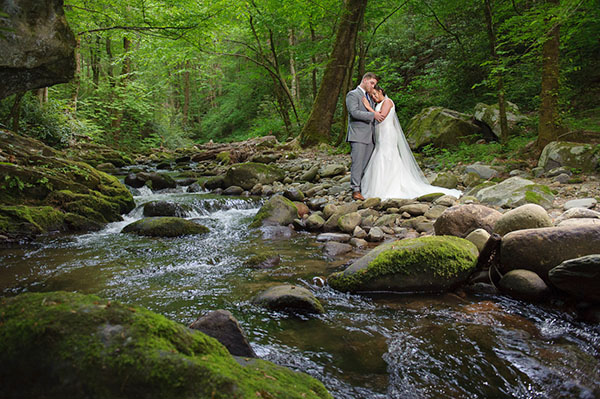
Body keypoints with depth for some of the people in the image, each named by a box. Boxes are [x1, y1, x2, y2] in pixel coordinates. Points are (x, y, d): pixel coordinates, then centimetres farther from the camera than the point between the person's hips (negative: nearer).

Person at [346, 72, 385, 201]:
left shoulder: (368, 97, 24)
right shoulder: (353, 94, -3)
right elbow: (354, 112, -17)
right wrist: (373, 115, -15)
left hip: (369, 136, 8)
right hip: (358, 136, -8)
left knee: (368, 164, 6)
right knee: (357, 162, -11)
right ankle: (355, 190, -11)